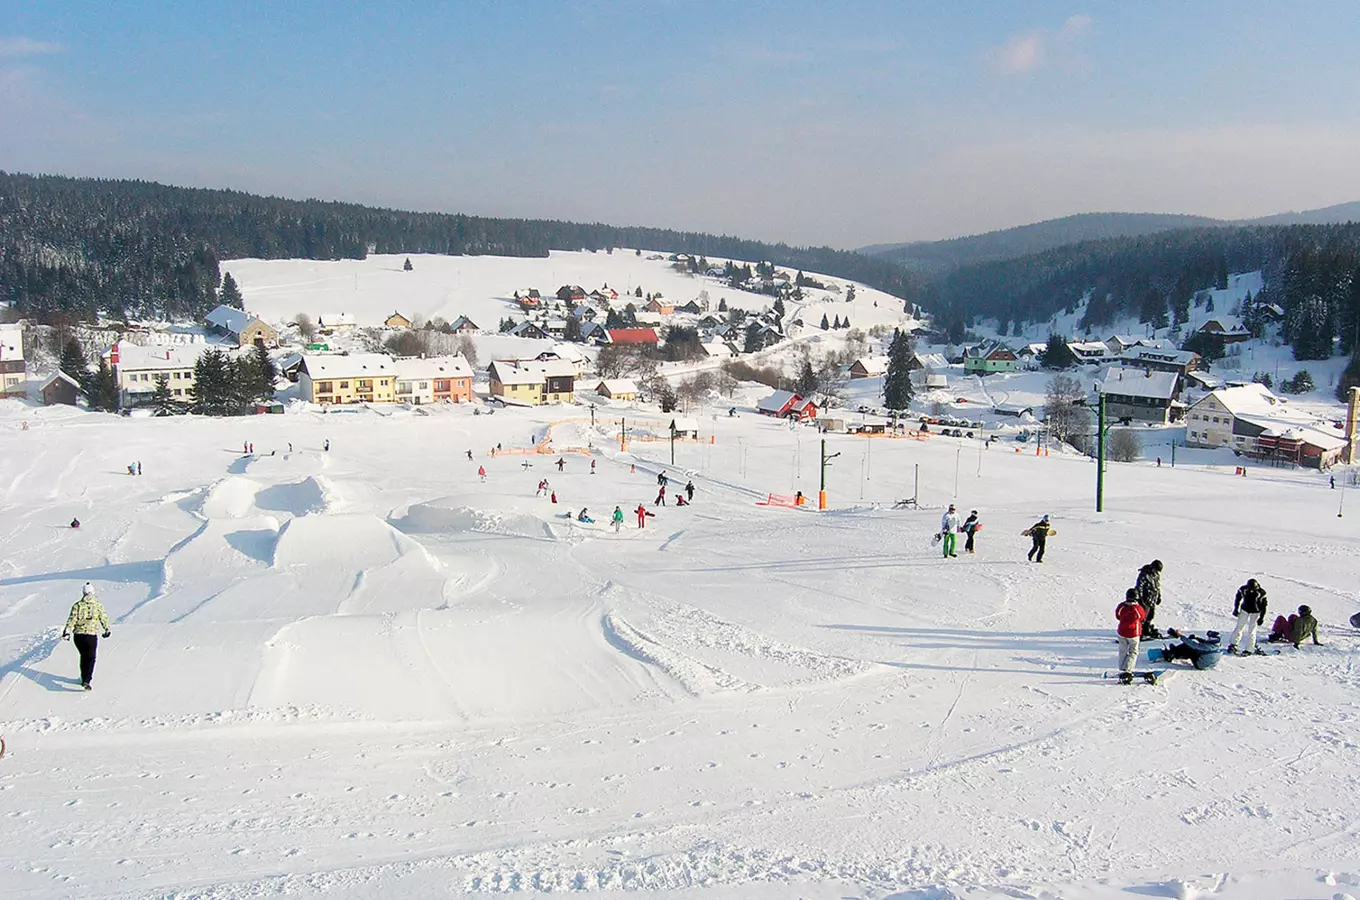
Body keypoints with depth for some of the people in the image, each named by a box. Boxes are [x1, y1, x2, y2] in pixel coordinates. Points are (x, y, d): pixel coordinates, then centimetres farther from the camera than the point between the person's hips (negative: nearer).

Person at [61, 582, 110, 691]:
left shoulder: (77, 605, 2)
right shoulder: (98, 605, 1)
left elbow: (72, 619, -4)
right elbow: (104, 619, 9)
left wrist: (67, 631, -3)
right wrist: (107, 630, 24)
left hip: (78, 635, 2)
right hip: (91, 635, -2)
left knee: (83, 656, 22)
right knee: (90, 658, 3)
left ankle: (84, 677, 31)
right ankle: (86, 681, -14)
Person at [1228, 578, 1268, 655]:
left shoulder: (1261, 593, -22)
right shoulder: (1243, 589, -17)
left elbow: (1264, 605, -10)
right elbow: (1238, 598, 3)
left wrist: (1261, 618, -8)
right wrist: (1236, 609, 5)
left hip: (1255, 613, -2)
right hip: (1244, 610, 2)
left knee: (1251, 631, -3)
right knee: (1239, 627, 7)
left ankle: (1249, 649, 4)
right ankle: (1233, 644, 20)